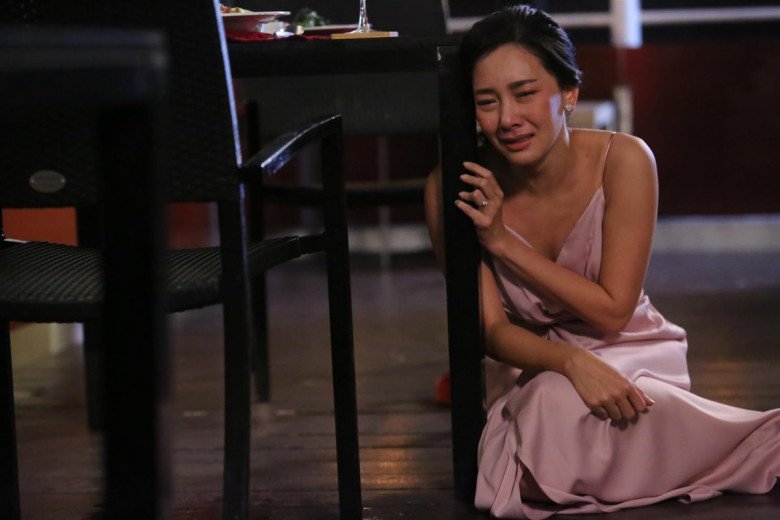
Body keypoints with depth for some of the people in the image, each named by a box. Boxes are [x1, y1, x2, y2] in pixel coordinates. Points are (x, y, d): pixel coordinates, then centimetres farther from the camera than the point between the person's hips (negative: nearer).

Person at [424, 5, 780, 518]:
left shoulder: (622, 161, -19)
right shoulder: (455, 190, -17)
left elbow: (612, 312, -15)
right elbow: (493, 330, -14)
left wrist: (503, 242, -23)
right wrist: (572, 362, -36)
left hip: (629, 352, -1)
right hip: (529, 362, 1)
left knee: (560, 406, -35)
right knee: (556, 400, -34)